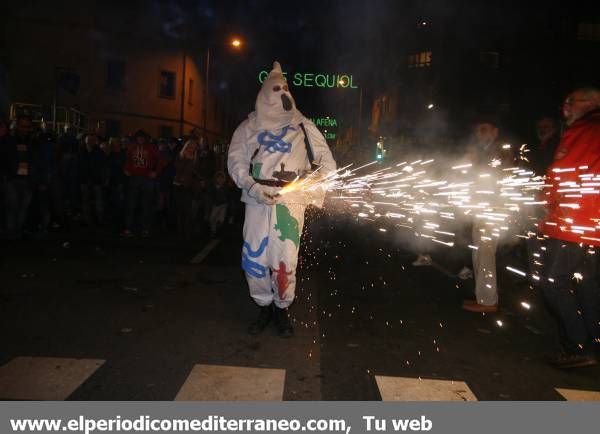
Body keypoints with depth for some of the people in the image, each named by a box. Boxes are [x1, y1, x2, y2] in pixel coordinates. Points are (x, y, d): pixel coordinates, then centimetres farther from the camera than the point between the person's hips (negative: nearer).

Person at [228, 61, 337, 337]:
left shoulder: (303, 126, 13)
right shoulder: (249, 127, 14)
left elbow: (326, 160, 13)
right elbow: (236, 160, 7)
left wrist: (318, 191, 0)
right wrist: (252, 187, -9)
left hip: (291, 201, -1)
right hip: (257, 200, 1)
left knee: (285, 260, -6)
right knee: (254, 258, 0)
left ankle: (282, 309, 16)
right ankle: (265, 307, 20)